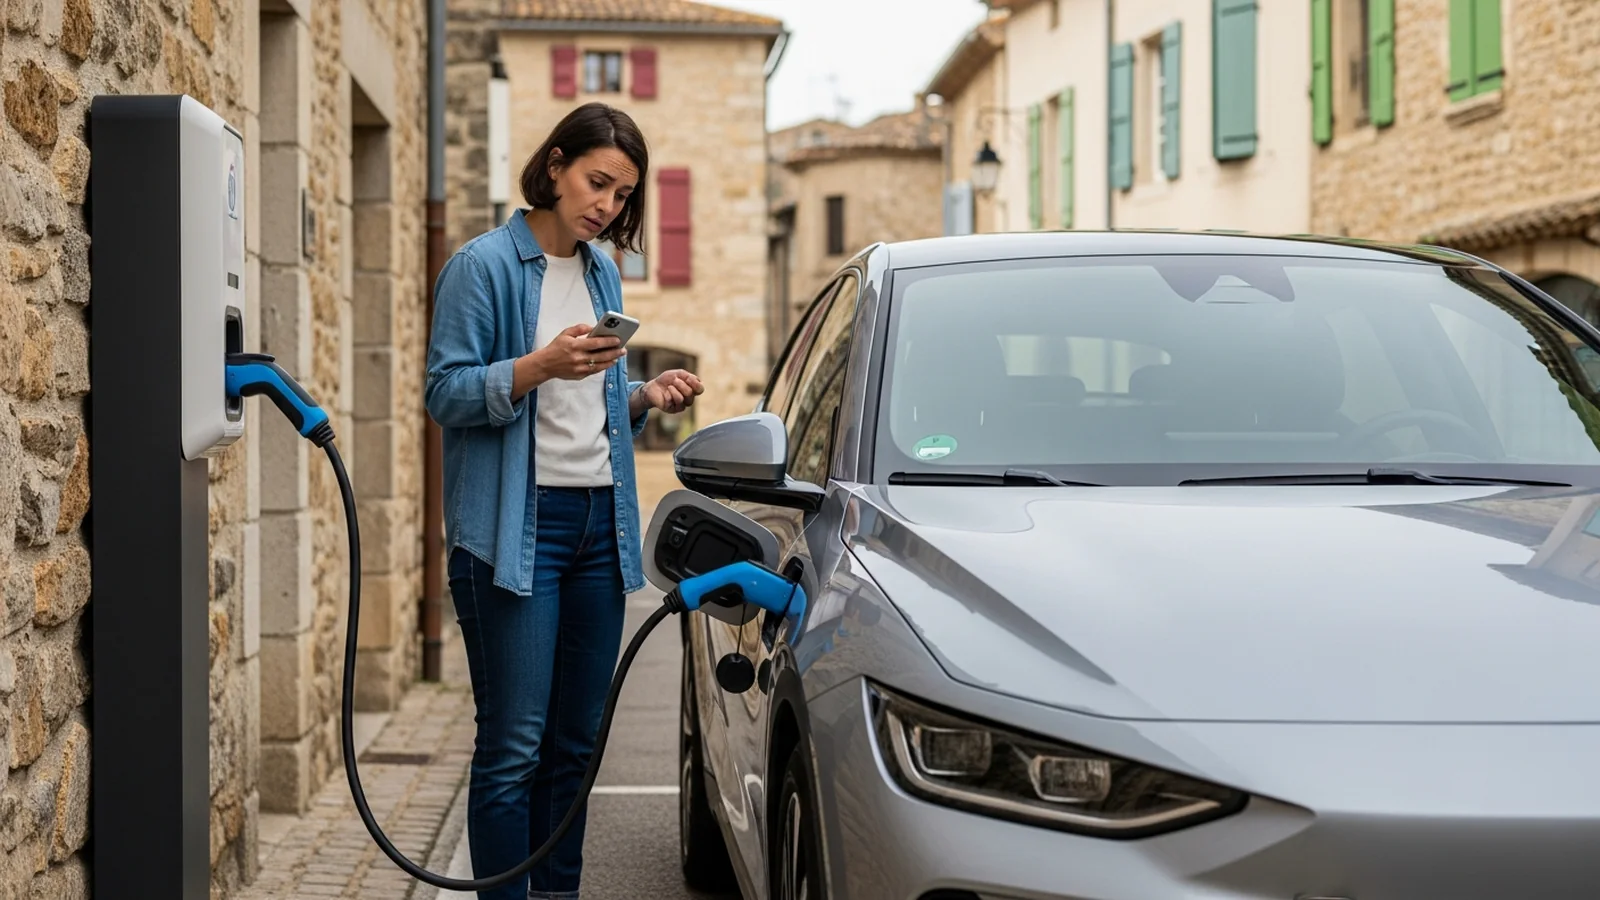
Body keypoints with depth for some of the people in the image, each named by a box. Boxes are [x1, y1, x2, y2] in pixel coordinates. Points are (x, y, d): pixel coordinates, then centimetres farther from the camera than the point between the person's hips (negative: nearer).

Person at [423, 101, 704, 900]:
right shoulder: (484, 265, -5)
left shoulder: (602, 273, 15)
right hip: (516, 527, -7)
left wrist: (645, 397, 3)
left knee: (575, 742, 10)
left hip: (598, 523, 7)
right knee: (514, 745, -7)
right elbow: (445, 393, -11)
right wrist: (539, 367, -24)